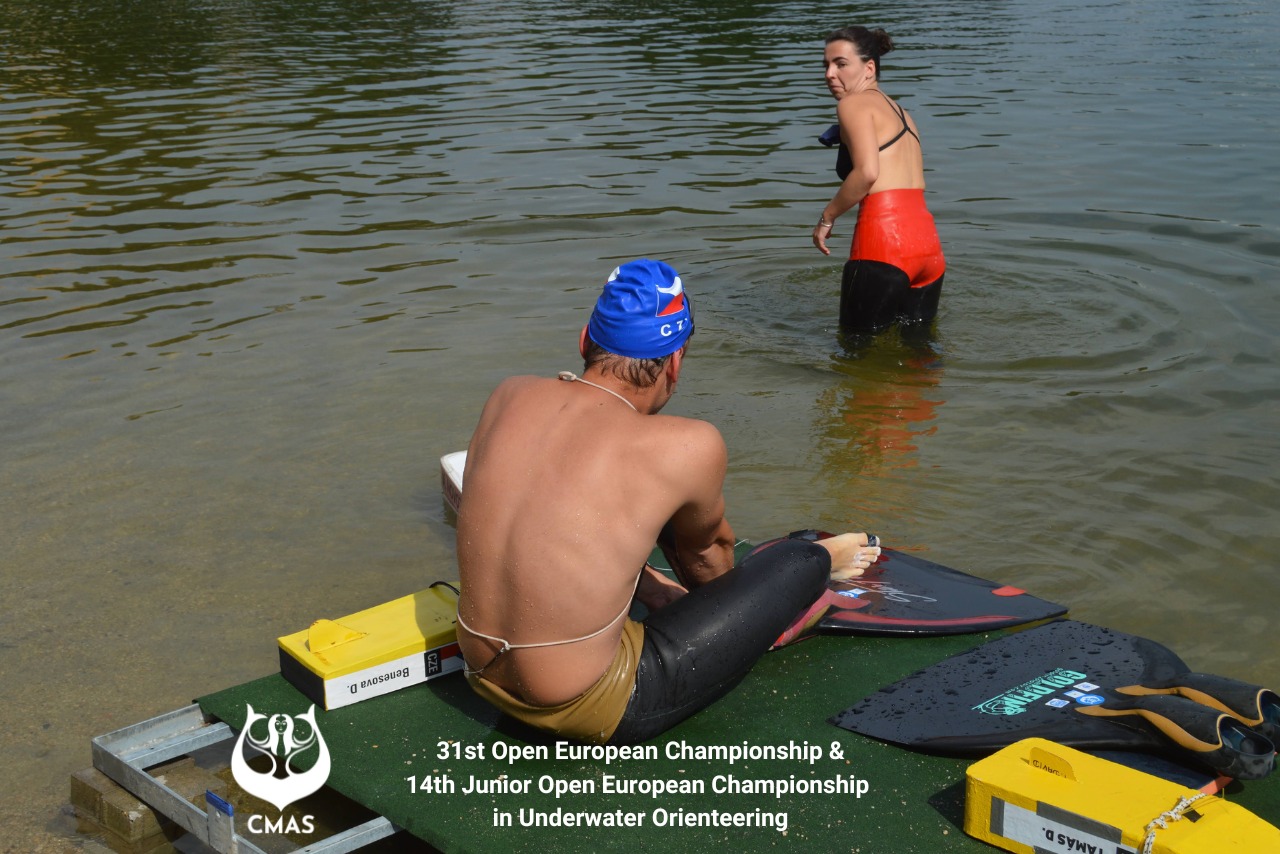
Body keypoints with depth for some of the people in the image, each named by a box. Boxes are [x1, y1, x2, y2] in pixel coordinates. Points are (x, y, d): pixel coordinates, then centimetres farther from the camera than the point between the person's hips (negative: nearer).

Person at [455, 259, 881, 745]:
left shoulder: (508, 397, -4)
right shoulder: (689, 448, -18)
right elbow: (702, 550, 5)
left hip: (486, 679, 6)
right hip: (590, 712, -6)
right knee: (800, 561, 9)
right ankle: (814, 568, 44)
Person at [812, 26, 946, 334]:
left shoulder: (854, 104, 1)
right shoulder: (901, 113, 26)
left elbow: (867, 172, -15)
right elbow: (906, 181, 20)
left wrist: (827, 217, -4)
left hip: (884, 237, -9)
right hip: (929, 242, 9)